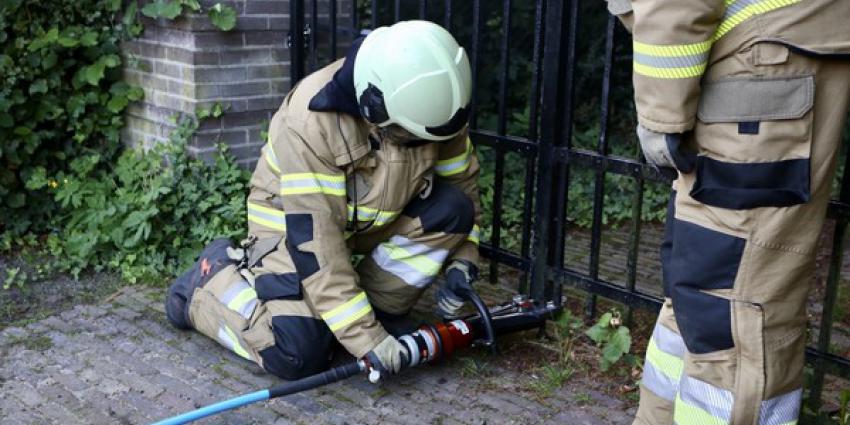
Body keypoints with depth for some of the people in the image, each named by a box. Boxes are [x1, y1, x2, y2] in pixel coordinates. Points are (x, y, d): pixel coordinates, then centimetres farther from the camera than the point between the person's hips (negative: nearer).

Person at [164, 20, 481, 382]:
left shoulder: (428, 104, -18)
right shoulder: (309, 123, -34)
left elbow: (462, 178, 0)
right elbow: (315, 240, -35)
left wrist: (462, 260, -12)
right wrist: (365, 338, -36)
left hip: (372, 219, 6)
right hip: (294, 223, -5)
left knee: (450, 209, -19)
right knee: (297, 354, -23)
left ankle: (379, 310, -2)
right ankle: (217, 275, 4)